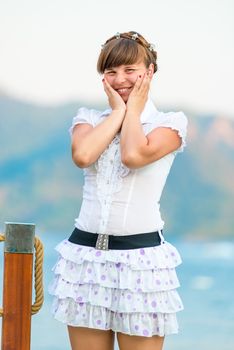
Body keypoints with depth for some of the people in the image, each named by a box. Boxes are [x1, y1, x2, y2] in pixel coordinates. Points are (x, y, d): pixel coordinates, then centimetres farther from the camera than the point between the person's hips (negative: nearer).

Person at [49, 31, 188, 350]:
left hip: (141, 256, -3)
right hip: (85, 252, 3)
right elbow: (82, 155, -12)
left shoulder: (170, 123, 3)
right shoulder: (89, 119, 12)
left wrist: (134, 108, -1)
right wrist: (118, 110, 0)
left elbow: (134, 155, -18)